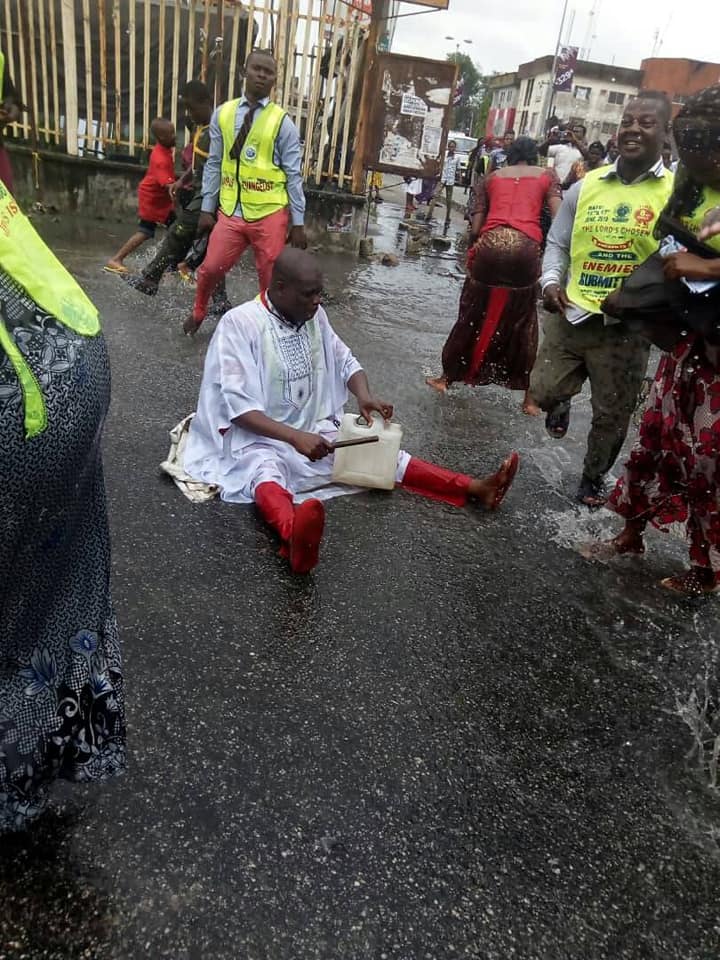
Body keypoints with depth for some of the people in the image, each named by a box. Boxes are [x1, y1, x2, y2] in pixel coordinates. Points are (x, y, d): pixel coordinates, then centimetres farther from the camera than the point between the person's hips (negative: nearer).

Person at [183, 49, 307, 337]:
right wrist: (207, 208, 6)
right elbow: (213, 164, 8)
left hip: (270, 215, -2)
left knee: (271, 279, 5)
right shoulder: (222, 114, 4)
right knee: (210, 268, 6)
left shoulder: (282, 122, -4)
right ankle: (197, 314, 35)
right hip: (230, 212, 3)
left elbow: (293, 175, -4)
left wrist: (298, 223, -6)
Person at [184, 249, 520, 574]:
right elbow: (237, 405, -22)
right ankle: (294, 532, -72)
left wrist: (364, 396, -12)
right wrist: (295, 437, -33)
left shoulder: (314, 316, 3)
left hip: (314, 429, 7)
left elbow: (345, 362, 11)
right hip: (257, 438, -7)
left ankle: (475, 488, -11)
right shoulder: (239, 323, -17)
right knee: (266, 472, -39)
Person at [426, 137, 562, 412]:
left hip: (491, 244, 1)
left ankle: (447, 377, 28)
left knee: (474, 315, 16)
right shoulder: (547, 175, 18)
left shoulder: (491, 177, 22)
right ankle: (528, 396, 16)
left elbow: (476, 227, 13)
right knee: (523, 322, 11)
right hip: (526, 248, -1)